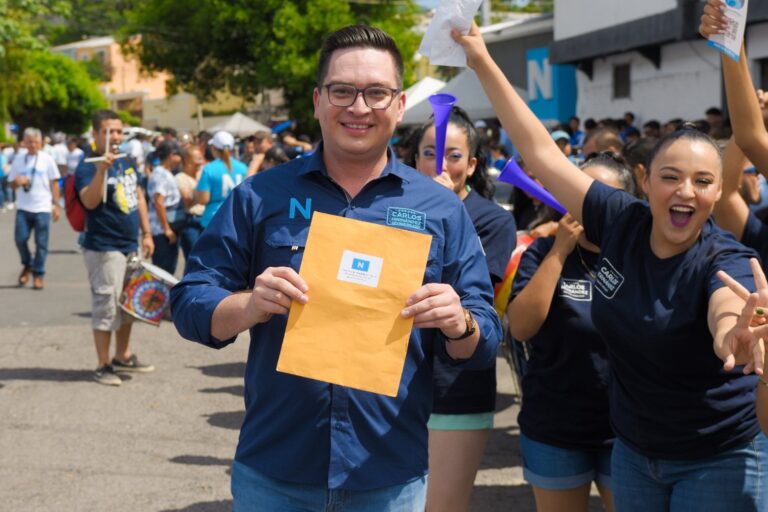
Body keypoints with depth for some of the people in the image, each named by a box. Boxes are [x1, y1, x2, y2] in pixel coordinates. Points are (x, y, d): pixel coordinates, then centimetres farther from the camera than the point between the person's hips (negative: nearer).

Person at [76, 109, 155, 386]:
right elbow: (90, 202, -29)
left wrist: (146, 233, 15)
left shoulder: (127, 163, 11)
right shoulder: (87, 167, -13)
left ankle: (123, 356, 32)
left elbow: (139, 197, 19)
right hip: (104, 249, -8)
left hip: (131, 246, 8)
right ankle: (103, 366, 4)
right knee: (106, 305, -5)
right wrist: (101, 170, -41)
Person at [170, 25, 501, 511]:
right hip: (271, 469, 0)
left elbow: (483, 345, 2)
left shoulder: (442, 209, 2)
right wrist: (249, 305, -21)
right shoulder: (260, 196, 0)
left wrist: (459, 325, -20)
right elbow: (189, 302, -1)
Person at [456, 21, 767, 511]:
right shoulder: (622, 222, -7)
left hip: (720, 460, -4)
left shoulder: (726, 261, -19)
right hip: (633, 450, 5)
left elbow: (729, 313, -42)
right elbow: (541, 150, -3)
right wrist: (483, 63, -3)